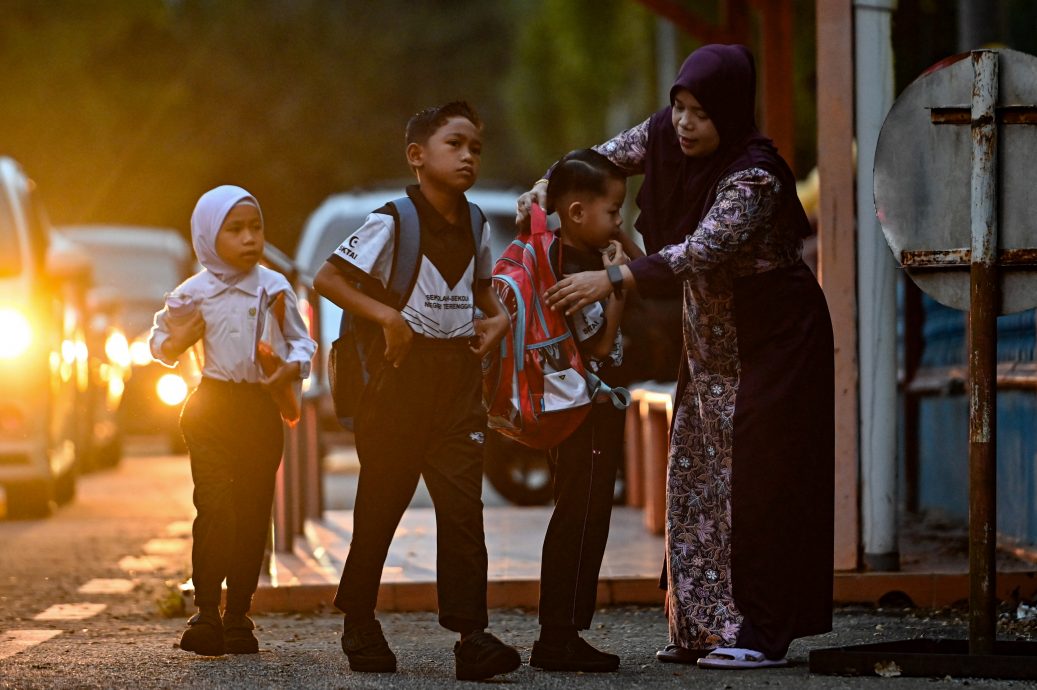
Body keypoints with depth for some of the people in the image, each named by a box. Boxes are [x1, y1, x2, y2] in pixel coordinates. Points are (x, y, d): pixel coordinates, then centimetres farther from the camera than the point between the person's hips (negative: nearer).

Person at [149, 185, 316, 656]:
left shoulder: (274, 287, 2)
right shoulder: (193, 293, 1)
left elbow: (302, 341, 7)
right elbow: (160, 340, 13)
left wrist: (293, 367, -14)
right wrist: (179, 340, -10)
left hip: (260, 408, 2)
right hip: (212, 407, -2)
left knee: (253, 512, 4)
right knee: (216, 507, -15)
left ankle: (238, 615, 12)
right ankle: (206, 613, -12)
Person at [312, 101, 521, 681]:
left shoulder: (474, 227, 10)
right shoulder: (392, 222, -9)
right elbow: (328, 278, -10)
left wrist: (499, 317, 8)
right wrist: (386, 315, -19)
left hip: (459, 373, 4)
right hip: (404, 372, -4)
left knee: (462, 503, -5)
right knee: (382, 502, 6)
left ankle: (472, 634, -9)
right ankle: (360, 625, 20)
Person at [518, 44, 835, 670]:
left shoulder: (755, 176, -26)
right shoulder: (667, 136, -4)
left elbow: (702, 250, -36)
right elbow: (608, 157, 9)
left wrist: (613, 281, -41)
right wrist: (547, 187, -9)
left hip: (773, 338, -8)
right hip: (712, 341, 8)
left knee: (758, 481, -10)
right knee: (697, 479, 6)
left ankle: (764, 634, -7)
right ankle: (705, 626, 11)